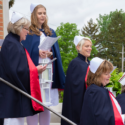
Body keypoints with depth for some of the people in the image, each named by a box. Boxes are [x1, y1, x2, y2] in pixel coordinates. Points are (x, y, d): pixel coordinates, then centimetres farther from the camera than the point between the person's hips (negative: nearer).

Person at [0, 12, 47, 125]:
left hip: (17, 93, 10)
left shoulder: (15, 43, 16)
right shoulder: (11, 45, -14)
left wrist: (35, 69, 6)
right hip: (13, 94, -10)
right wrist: (35, 70, -11)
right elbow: (16, 70, -21)